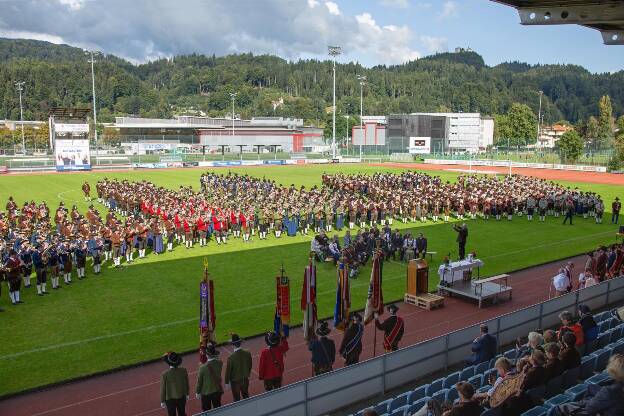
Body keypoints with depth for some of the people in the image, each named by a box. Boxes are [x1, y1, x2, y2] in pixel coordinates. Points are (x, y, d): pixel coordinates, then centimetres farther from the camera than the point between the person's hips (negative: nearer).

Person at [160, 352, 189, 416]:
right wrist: (186, 394, 14)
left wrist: (162, 401, -1)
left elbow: (163, 389, -15)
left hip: (170, 399, -2)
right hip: (182, 397, 3)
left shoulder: (164, 374, -27)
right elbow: (186, 383, -4)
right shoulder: (183, 370, -19)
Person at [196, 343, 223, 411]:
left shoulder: (203, 367, -28)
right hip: (217, 391, 3)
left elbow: (199, 381, -16)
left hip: (206, 393, -3)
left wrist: (197, 393, 2)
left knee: (206, 411, 16)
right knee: (217, 409, 21)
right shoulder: (220, 363, -19)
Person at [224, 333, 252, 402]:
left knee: (237, 399, 14)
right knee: (246, 396, 24)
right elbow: (250, 366, 1)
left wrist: (227, 382, -2)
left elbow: (228, 371, -16)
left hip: (235, 381, -4)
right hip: (245, 380, 4)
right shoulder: (247, 353, -14)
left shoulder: (231, 357, -28)